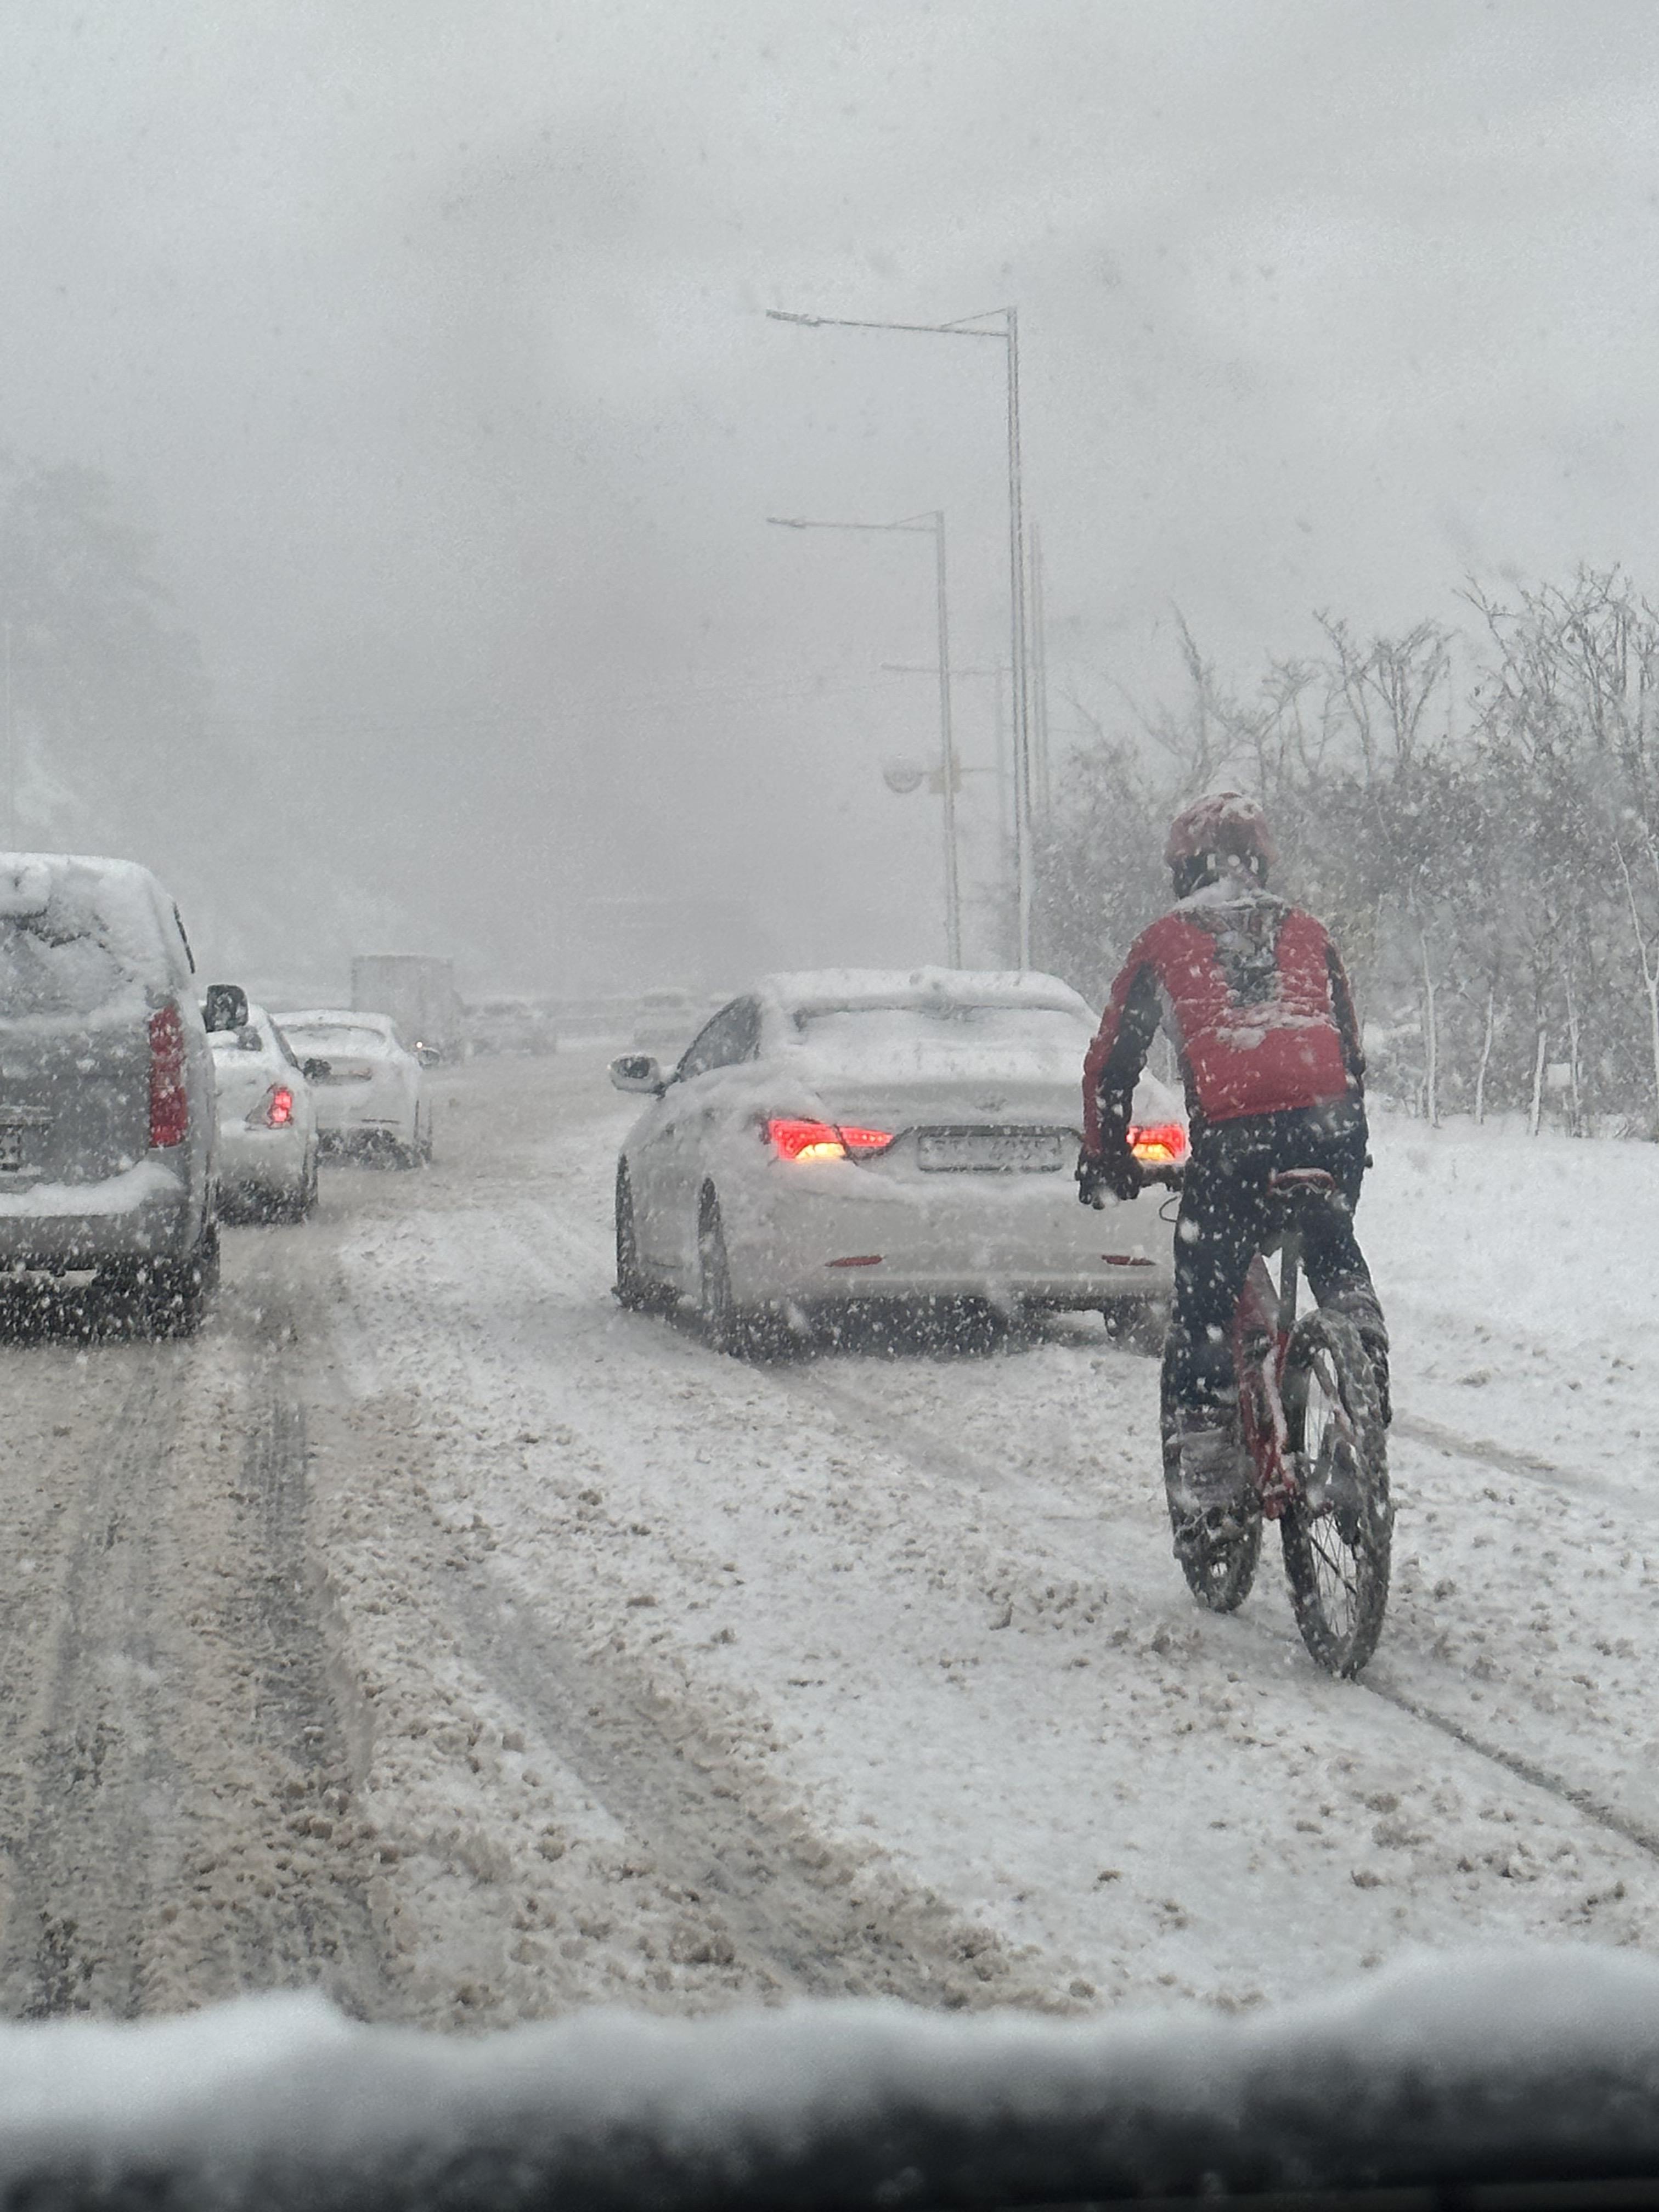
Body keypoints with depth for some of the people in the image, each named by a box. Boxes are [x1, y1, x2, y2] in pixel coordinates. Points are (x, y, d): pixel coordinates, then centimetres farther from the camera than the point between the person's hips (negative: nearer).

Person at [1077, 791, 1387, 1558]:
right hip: (1326, 1128, 2)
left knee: (1201, 1327, 6)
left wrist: (1104, 1159, 30)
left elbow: (1111, 1063, 18)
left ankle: (1205, 1505, 5)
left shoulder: (1164, 943, 16)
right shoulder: (1307, 934, 22)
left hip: (1231, 1140, -2)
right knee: (1336, 1260, 30)